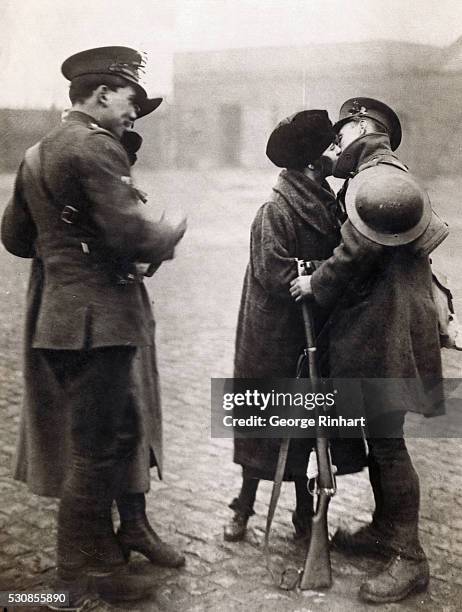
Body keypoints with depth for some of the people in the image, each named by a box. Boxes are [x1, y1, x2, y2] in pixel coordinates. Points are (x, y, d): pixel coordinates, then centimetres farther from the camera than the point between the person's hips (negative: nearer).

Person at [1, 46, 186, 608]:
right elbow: (132, 234, -24)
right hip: (96, 317, -10)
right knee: (97, 442, 1)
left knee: (126, 424, 21)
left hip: (60, 311, 10)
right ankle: (82, 567, 15)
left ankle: (132, 527, 36)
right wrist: (171, 234, -5)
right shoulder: (95, 147, -17)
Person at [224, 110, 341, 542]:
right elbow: (277, 273, -14)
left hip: (309, 335, 5)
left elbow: (338, 263, 5)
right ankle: (244, 507, 18)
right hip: (274, 336, -5)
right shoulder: (276, 211, -11)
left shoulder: (325, 204, 3)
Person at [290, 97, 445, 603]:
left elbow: (361, 247, -20)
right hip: (372, 327, 10)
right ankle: (384, 529, 30)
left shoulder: (378, 174, -11)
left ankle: (409, 559, 1)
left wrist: (317, 285, -8)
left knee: (386, 438, -7)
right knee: (377, 434, 17)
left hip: (385, 328, -10)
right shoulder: (383, 174, 21)